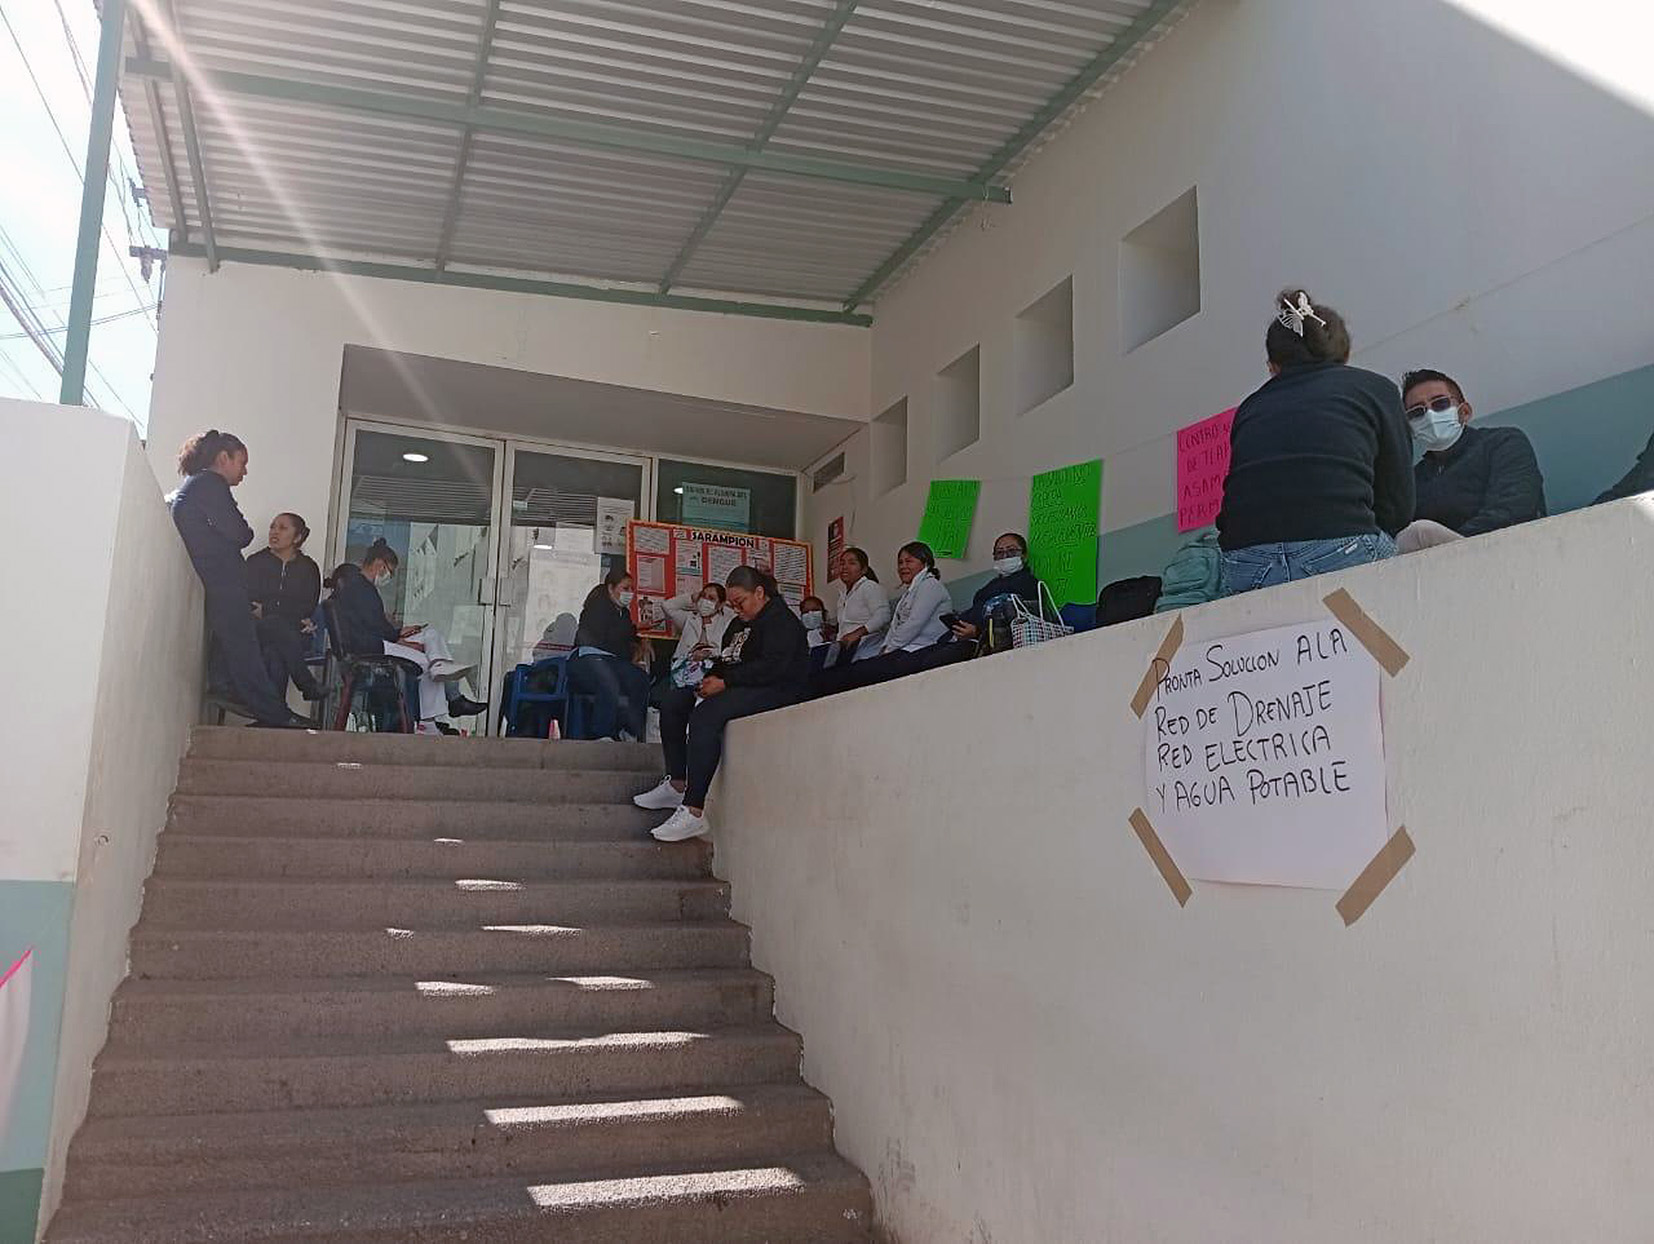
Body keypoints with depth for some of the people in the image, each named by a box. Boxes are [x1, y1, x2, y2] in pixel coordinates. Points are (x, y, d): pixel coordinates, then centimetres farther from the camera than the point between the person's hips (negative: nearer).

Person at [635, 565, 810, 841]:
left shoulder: (781, 621, -8)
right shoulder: (740, 623, 22)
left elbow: (772, 668, -22)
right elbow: (729, 663, 22)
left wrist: (724, 682, -24)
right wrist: (709, 669, -2)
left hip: (775, 691, -11)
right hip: (739, 687, 11)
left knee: (706, 715, -33)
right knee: (672, 702, 3)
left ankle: (694, 812, -35)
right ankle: (676, 785, -1)